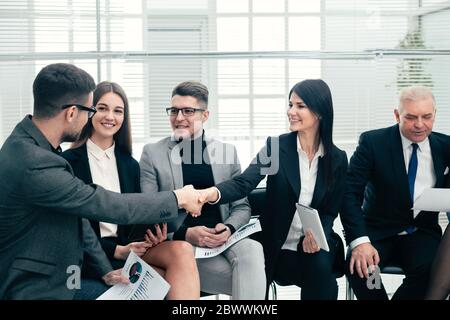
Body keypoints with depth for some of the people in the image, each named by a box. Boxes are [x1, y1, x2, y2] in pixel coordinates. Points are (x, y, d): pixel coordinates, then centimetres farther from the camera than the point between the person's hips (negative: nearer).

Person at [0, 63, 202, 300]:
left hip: (54, 280, 8)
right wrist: (178, 198, -9)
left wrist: (105, 270, 9)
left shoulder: (30, 144, 2)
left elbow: (76, 217, 7)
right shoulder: (33, 165, -28)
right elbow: (110, 206, -22)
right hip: (34, 291, -8)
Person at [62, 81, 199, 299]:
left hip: (128, 248, 5)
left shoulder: (130, 165, 14)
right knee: (170, 280, -30)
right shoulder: (68, 161, -2)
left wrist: (152, 234, -10)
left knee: (182, 250, -27)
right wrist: (116, 250, -15)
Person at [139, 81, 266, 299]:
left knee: (251, 250, -31)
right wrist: (185, 234, -16)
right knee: (249, 279, -27)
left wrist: (229, 228, -10)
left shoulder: (227, 151, 11)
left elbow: (241, 206, 12)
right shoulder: (152, 153, 4)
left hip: (223, 239, 3)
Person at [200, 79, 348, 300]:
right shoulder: (276, 146, -5)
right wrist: (214, 193, -41)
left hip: (313, 245, 1)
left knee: (320, 267, -29)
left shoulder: (337, 159, 1)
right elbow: (244, 183, -19)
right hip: (276, 247, -1)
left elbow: (331, 211, 6)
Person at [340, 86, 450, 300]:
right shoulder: (373, 142, -6)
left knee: (430, 270, -30)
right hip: (378, 232, -1)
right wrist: (359, 241, -25)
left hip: (422, 234, 2)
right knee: (359, 266, -31)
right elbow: (350, 192, -12)